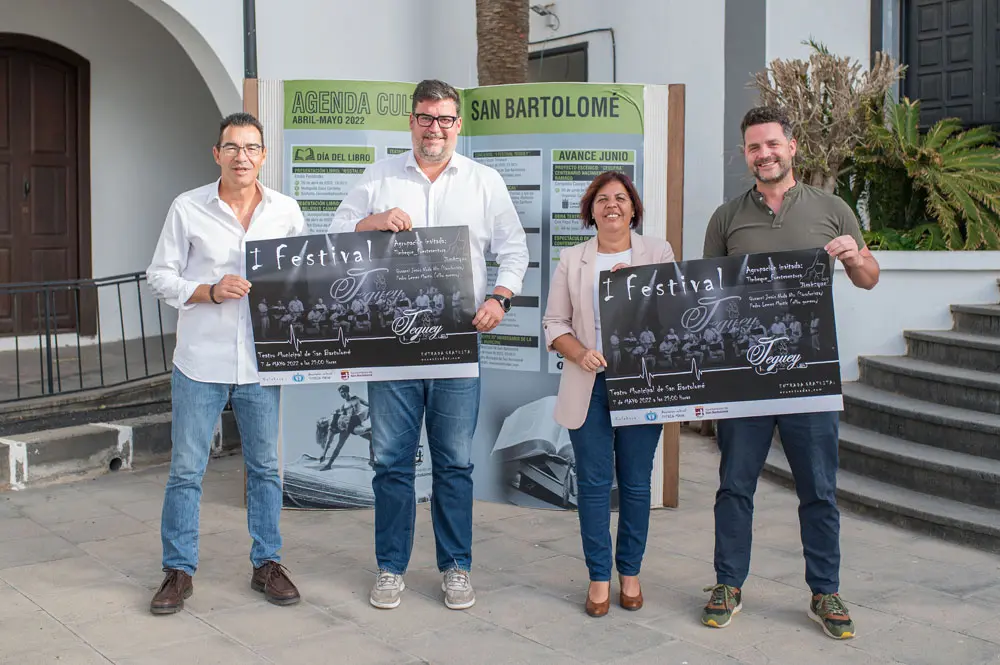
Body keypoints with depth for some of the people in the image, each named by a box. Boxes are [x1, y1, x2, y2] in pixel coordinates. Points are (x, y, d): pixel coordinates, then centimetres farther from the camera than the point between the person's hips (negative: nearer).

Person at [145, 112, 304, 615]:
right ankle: (179, 570, 18)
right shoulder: (188, 208, -2)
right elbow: (160, 276, 0)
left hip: (260, 363, 2)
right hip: (200, 361, -1)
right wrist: (209, 292, -15)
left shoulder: (286, 211, 4)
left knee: (265, 467, 10)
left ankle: (266, 564, 24)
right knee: (186, 469, 5)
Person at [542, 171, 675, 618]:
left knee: (636, 482, 6)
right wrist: (580, 353, -12)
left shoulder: (658, 254, 7)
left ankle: (630, 572, 20)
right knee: (593, 483, 2)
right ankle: (599, 576, 13)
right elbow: (555, 322, 6)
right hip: (589, 384, 0)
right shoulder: (571, 260, 9)